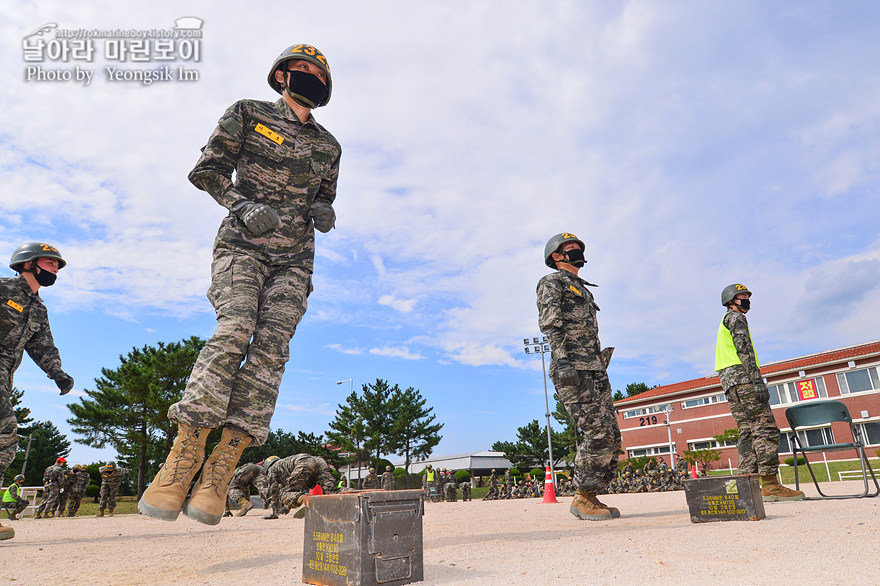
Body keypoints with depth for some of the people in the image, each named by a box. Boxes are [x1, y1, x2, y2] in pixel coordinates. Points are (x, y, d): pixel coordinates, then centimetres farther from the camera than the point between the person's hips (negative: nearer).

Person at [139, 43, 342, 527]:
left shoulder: (327, 146, 19)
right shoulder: (248, 115, 9)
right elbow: (207, 170, 5)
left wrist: (323, 213, 1)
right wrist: (244, 204, -12)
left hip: (293, 259, 3)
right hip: (243, 245, -3)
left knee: (271, 346, -15)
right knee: (234, 330, -25)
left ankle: (219, 473, -15)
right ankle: (183, 458, -21)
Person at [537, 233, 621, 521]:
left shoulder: (582, 289, 29)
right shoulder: (551, 282, 2)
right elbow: (549, 324, -12)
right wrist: (562, 360, -25)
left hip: (595, 369, 9)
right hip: (572, 369, -9)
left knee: (611, 436, 5)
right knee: (598, 434, -14)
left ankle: (591, 496, 13)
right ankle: (582, 499, -2)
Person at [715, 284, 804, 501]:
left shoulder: (725, 322, 29)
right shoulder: (736, 318, -1)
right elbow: (744, 350, -14)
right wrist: (757, 380, -21)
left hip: (729, 381, 10)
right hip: (741, 377, -10)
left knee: (748, 432, 5)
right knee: (766, 428, -13)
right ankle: (769, 485, -17)